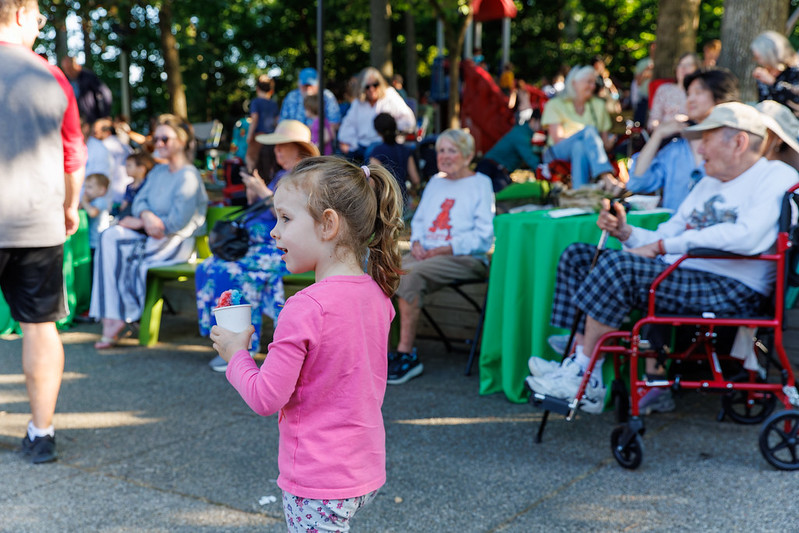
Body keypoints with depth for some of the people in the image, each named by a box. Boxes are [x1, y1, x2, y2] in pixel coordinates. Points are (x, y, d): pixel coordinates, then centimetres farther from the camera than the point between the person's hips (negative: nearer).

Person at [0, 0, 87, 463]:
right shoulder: (52, 78, 2)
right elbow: (75, 156, 9)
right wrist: (70, 206, 25)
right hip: (40, 222, 2)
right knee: (41, 325, 7)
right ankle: (42, 434, 12)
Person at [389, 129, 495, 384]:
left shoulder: (481, 183, 2)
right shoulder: (435, 182, 24)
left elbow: (484, 236, -7)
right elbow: (419, 220, 24)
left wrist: (445, 249, -14)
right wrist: (417, 243, 1)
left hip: (466, 259, -6)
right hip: (426, 254, 6)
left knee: (410, 274, -33)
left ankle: (406, 353, -27)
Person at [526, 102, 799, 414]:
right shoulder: (709, 184, 26)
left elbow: (747, 236, -23)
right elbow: (668, 234, 22)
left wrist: (661, 246, -19)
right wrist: (626, 232, 0)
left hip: (731, 289, -10)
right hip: (675, 273, 10)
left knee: (618, 265, -30)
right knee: (577, 256, 2)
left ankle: (582, 378, -19)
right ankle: (579, 364, -9)